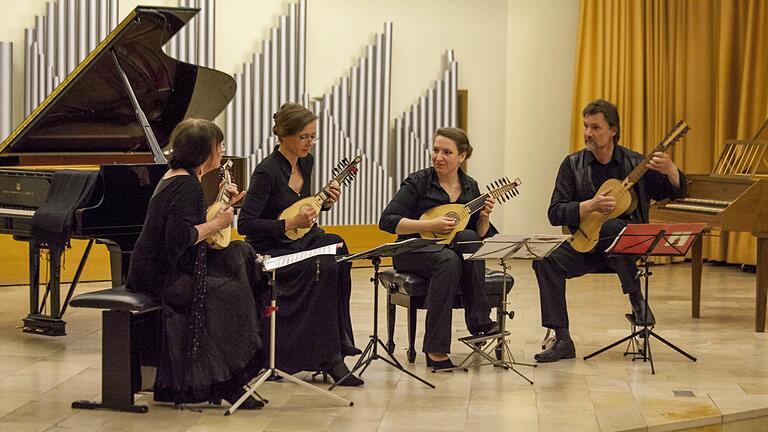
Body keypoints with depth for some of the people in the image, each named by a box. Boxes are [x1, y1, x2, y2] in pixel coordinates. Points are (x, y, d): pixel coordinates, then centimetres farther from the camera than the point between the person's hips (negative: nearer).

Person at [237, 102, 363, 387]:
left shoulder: (306, 162, 6)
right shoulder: (267, 171, -17)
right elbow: (245, 224, -20)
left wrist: (325, 203, 2)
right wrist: (290, 224, -23)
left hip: (299, 243, 7)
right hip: (269, 251, -7)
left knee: (336, 246, -23)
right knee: (323, 267, -31)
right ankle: (330, 356, -24)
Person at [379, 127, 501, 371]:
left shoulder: (470, 187, 8)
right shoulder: (418, 182, -6)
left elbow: (481, 236, 9)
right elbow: (386, 221, -15)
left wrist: (484, 217, -13)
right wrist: (431, 225, -24)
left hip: (455, 250, 4)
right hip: (414, 252, -3)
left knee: (468, 238, -31)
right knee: (448, 260, -37)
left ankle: (478, 321, -28)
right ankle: (435, 349, -37)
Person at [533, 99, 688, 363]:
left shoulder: (635, 163, 2)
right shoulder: (572, 165, 3)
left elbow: (677, 192, -2)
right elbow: (555, 213, -4)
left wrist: (671, 171, -25)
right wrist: (590, 206, -21)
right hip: (585, 245, 2)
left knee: (609, 228, -37)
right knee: (545, 260, -26)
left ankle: (637, 301, -20)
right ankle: (562, 340, -24)